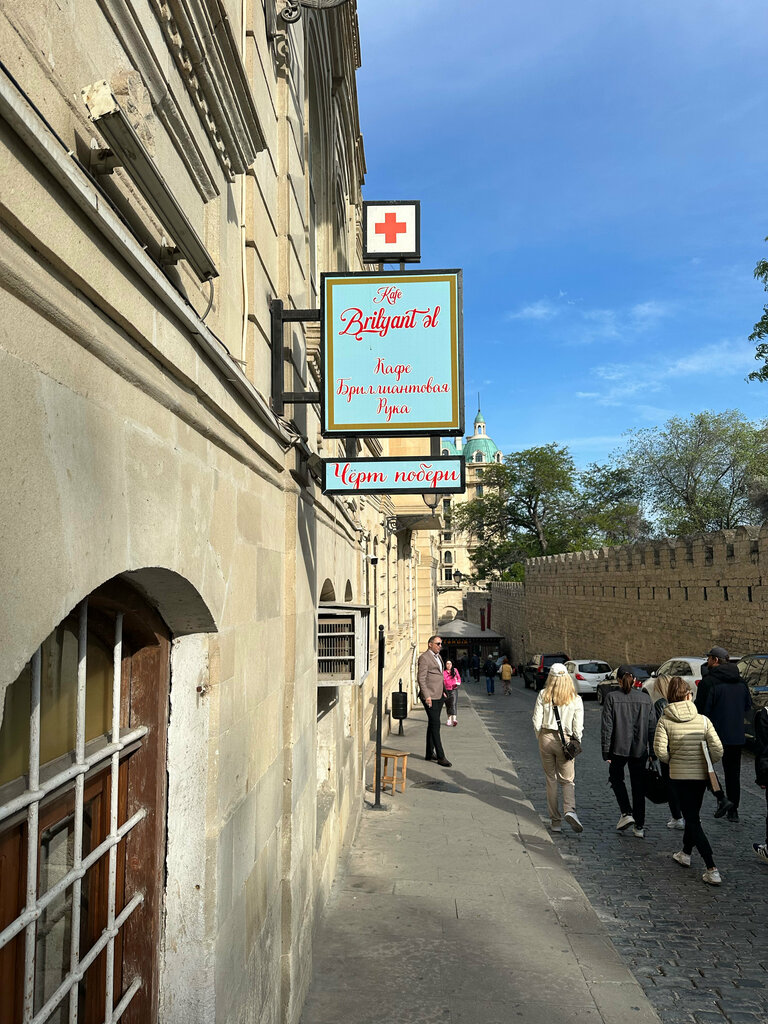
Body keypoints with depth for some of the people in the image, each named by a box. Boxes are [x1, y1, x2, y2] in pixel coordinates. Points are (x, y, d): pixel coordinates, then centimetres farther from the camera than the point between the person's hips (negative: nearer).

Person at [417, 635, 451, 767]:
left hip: (438, 696, 9)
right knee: (435, 725, -9)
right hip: (430, 697, -9)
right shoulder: (424, 657, -11)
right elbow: (421, 678, -16)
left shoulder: (438, 656, 17)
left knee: (433, 725, 13)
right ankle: (441, 757, -8)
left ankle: (429, 754, 20)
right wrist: (427, 696, -21)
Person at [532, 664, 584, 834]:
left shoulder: (543, 695, -5)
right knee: (568, 780, 11)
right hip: (565, 740, 0)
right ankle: (569, 810, -14)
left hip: (546, 738, 1)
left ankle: (555, 820, 13)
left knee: (551, 780, 11)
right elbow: (578, 727, -4)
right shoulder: (575, 699, -4)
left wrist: (540, 738, 10)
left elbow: (537, 721, -5)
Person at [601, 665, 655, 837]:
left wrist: (605, 752, -4)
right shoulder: (646, 698, 1)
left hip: (619, 748, -3)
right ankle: (639, 826, 15)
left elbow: (606, 726, -10)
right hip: (640, 749, 3)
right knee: (638, 786, 12)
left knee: (616, 778, 20)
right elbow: (652, 725, 5)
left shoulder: (612, 697, -9)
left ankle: (627, 813, 6)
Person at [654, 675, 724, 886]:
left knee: (693, 820, 1)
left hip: (678, 775, -3)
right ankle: (685, 853, 41)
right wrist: (707, 763, 9)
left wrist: (672, 760, 4)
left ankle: (712, 870, -7)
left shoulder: (665, 721, -10)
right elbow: (717, 750, -11)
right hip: (700, 775, 3)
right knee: (693, 815, 23)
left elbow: (660, 751, -16)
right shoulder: (703, 720, -7)